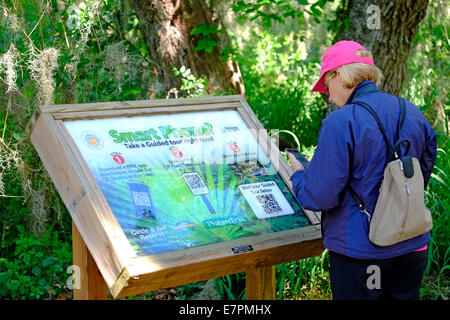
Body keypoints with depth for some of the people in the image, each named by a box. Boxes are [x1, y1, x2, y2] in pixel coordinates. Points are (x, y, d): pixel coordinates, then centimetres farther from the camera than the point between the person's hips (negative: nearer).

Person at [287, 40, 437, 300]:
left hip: (360, 251, -6)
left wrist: (298, 175, 2)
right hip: (412, 248, 6)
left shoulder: (340, 123, -19)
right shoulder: (413, 113, 1)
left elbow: (320, 198, -18)